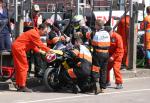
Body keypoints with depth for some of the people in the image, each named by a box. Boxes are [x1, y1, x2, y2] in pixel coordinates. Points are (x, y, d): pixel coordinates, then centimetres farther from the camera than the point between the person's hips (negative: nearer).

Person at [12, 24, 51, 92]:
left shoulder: (34, 32, 16)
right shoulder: (34, 34, -17)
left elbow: (33, 45, 19)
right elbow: (40, 45, -19)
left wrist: (40, 51, 8)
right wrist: (50, 50, -15)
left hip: (16, 47, 11)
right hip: (19, 48, -11)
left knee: (19, 67, 13)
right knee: (24, 67, -7)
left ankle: (19, 85, 18)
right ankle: (22, 86, -6)